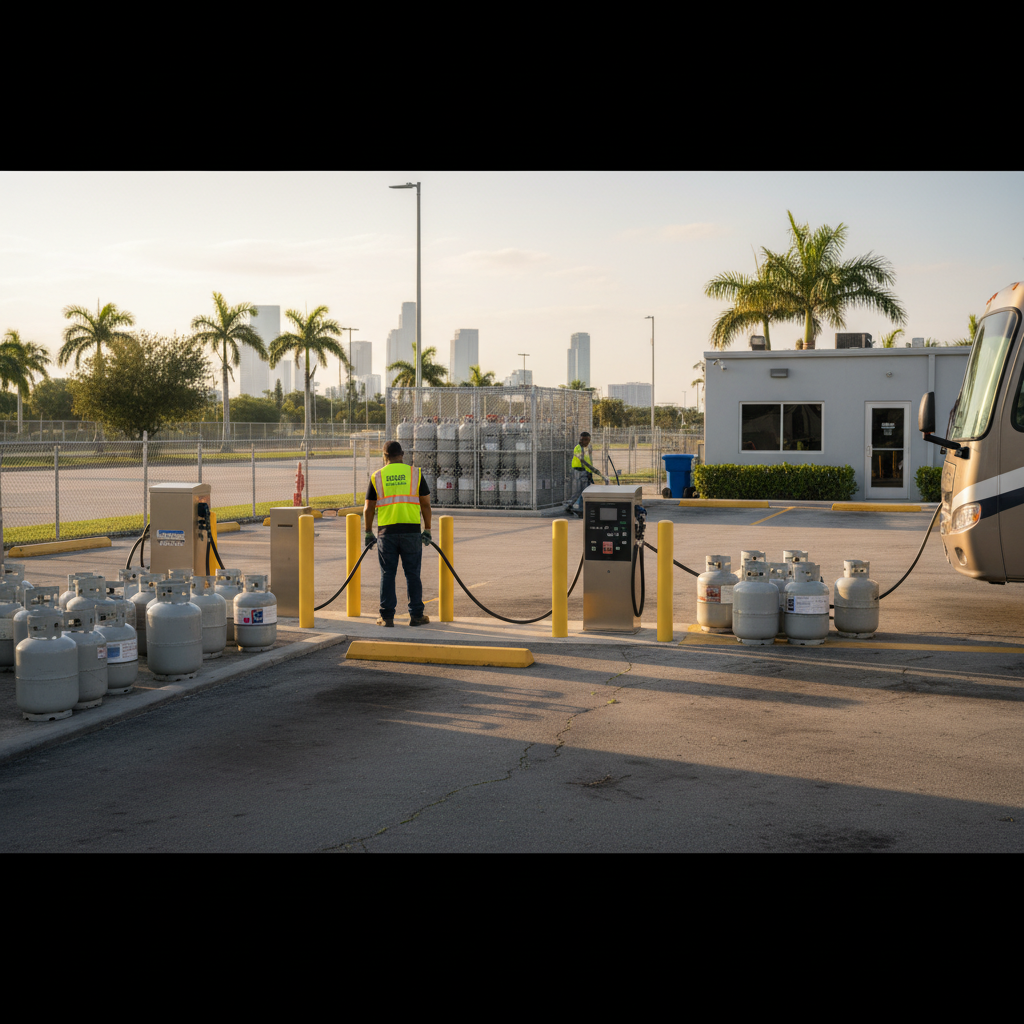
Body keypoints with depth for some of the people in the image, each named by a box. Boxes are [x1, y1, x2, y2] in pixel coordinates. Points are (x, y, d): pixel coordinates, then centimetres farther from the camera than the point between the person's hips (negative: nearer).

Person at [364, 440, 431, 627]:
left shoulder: (377, 476, 5)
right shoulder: (415, 473, 4)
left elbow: (368, 509, 7)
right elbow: (426, 505, 4)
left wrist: (368, 533, 17)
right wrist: (427, 530, 12)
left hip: (386, 532, 0)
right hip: (411, 531, 0)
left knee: (387, 575, 6)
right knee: (412, 574, 6)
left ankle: (387, 617, 6)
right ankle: (416, 616, 7)